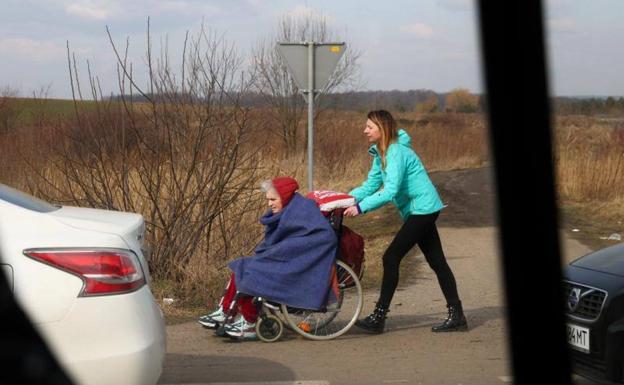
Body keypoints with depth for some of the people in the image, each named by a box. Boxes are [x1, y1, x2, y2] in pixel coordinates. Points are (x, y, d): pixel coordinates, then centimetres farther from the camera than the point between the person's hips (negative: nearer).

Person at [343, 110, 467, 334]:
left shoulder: (396, 152, -20)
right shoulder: (381, 154, 10)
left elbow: (390, 191, -29)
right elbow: (371, 185, 11)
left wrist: (360, 208, -30)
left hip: (422, 210, -10)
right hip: (421, 211, 10)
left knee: (391, 258, -10)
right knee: (437, 262, 10)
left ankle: (379, 317, -6)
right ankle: (456, 316, 13)